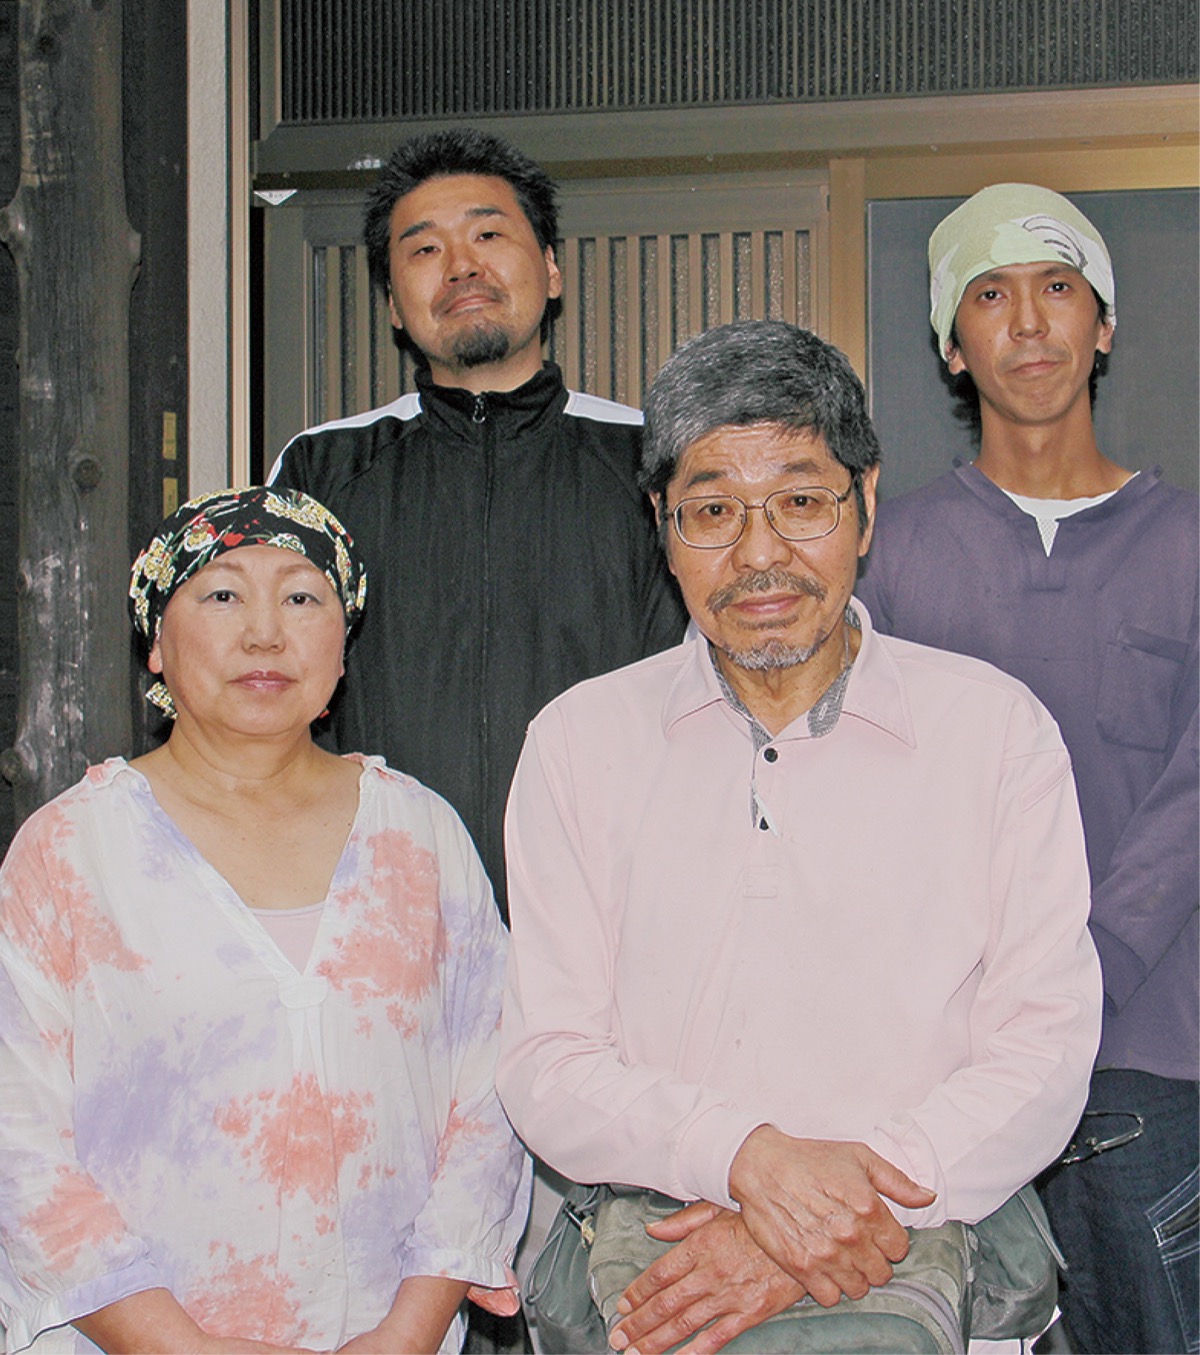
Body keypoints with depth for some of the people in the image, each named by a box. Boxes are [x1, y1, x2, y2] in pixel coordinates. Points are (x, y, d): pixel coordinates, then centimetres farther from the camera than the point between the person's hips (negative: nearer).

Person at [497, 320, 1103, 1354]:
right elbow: (545, 1066, 4)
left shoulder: (998, 730, 7)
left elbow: (1045, 1055, 1)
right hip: (639, 1260, 0)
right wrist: (749, 1155, -15)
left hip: (914, 1263, 1)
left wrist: (840, 1217, -14)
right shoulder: (581, 740, 9)